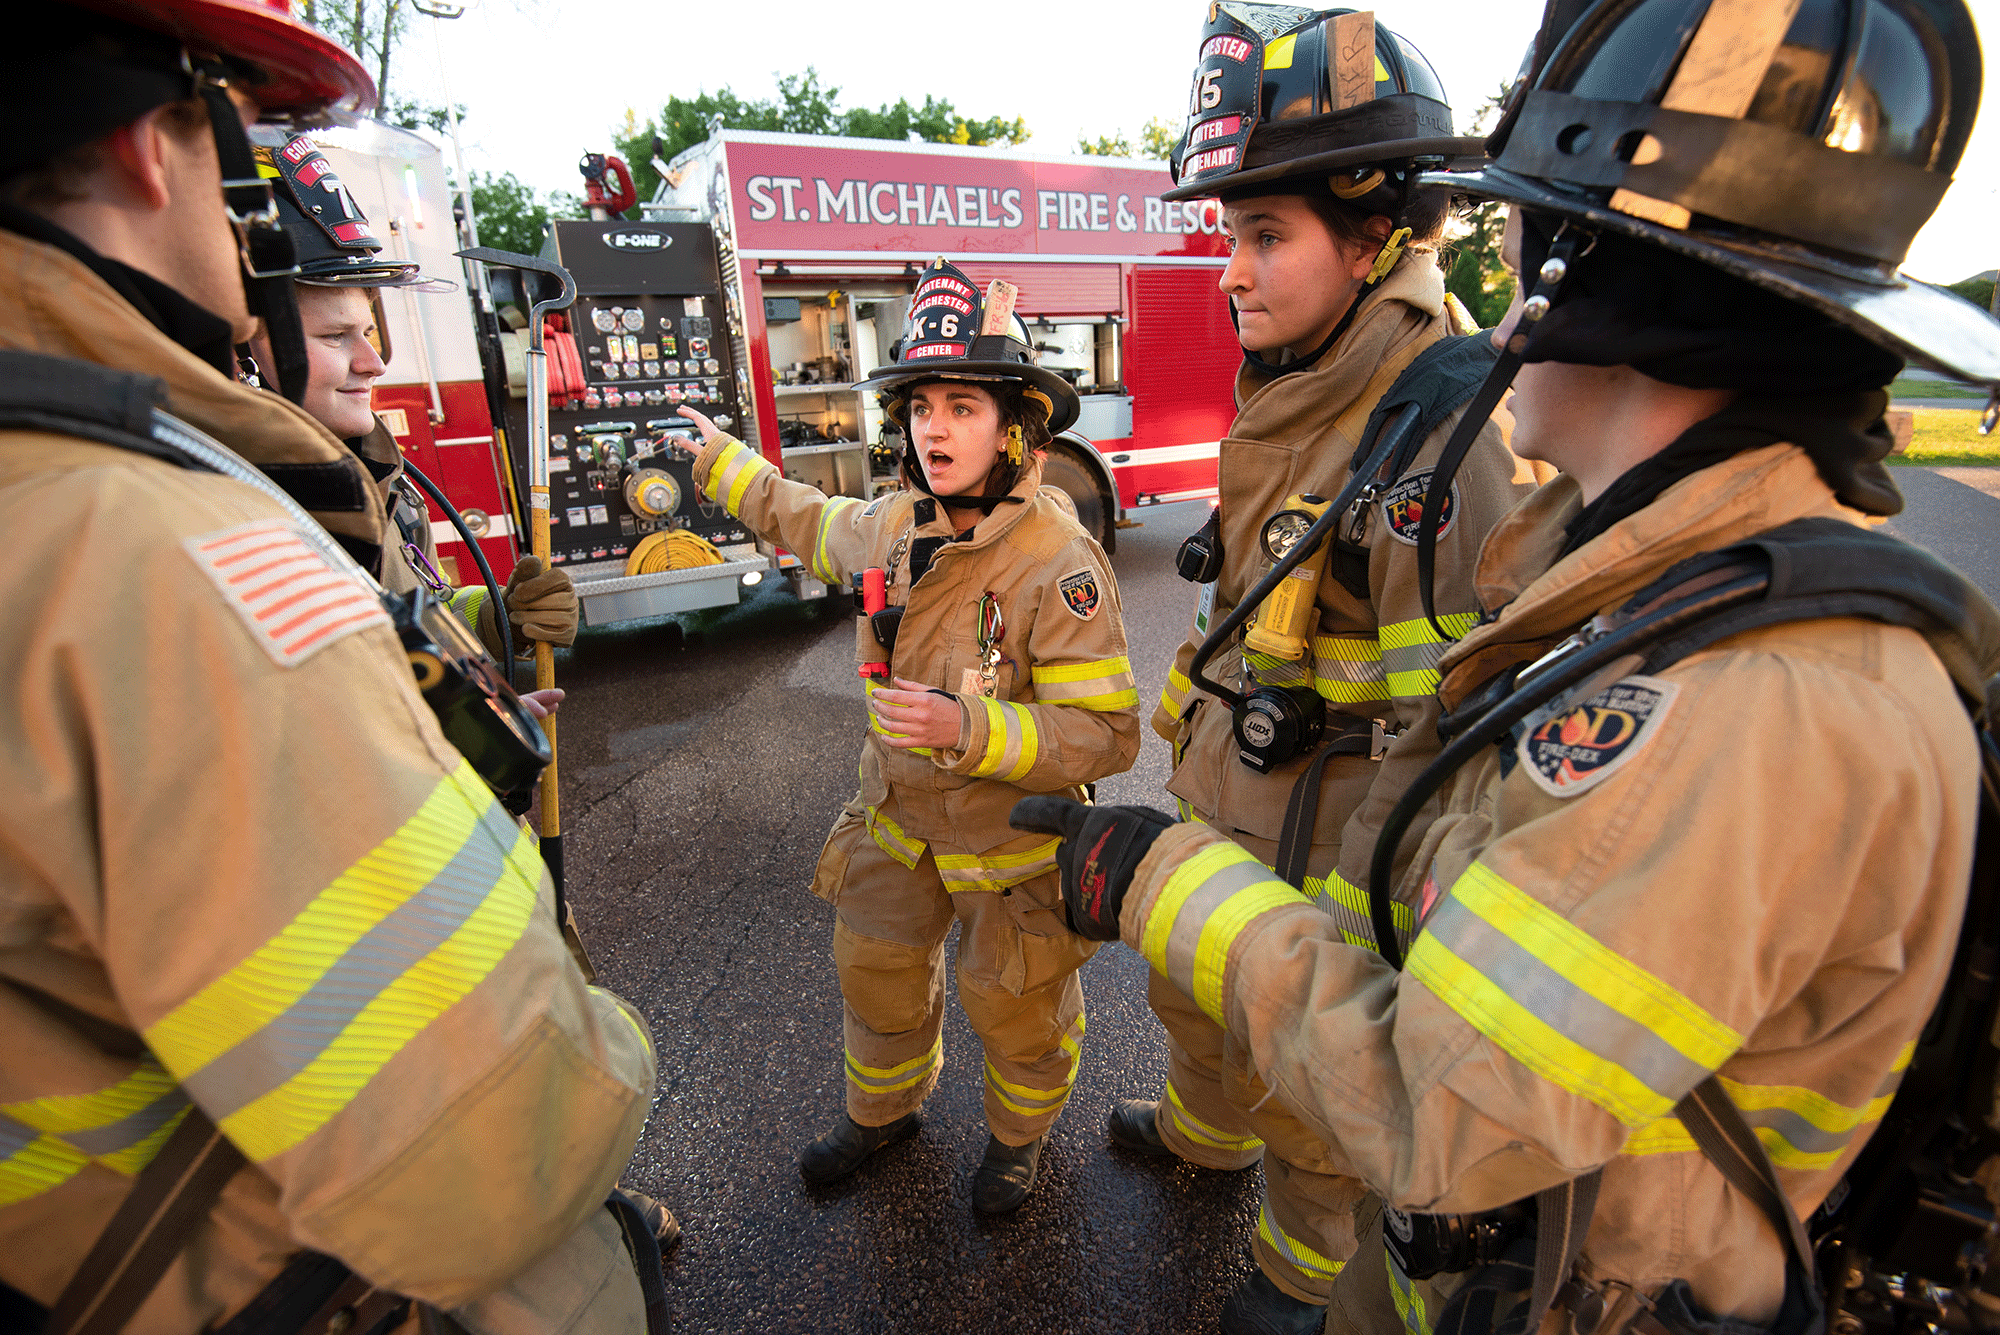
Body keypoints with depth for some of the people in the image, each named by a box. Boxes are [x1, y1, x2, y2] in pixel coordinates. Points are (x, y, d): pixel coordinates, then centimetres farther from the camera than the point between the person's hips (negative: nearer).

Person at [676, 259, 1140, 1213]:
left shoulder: (1058, 563, -27)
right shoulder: (894, 525, -7)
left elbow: (1105, 735, -27)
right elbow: (810, 523, 17)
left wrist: (969, 727, -38)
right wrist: (720, 460, 25)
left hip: (1011, 839, -5)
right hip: (897, 819, 6)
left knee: (1014, 1003, 18)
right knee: (875, 973, 25)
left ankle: (1019, 1133, 51)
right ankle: (883, 1109, 56)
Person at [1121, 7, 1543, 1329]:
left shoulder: (1443, 442, -26)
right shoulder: (1289, 395, 1)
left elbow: (1447, 737, -26)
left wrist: (1345, 934, -21)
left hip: (1326, 839, -7)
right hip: (1223, 798, 8)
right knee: (1192, 992, 30)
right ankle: (1204, 1127, 62)